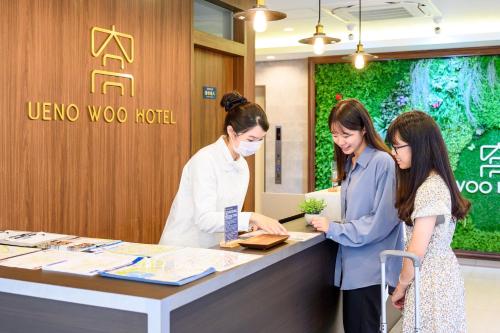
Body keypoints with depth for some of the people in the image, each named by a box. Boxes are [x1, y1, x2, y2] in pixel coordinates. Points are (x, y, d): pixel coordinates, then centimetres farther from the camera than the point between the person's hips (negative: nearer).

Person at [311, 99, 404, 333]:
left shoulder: (383, 162, -16)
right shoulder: (349, 164, 11)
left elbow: (381, 221, -18)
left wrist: (333, 229, -13)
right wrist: (328, 221, 1)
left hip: (369, 269, -8)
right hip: (351, 265, 8)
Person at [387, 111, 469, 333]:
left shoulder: (429, 188, -22)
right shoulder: (435, 181, 6)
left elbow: (417, 251, -20)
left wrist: (400, 287, -6)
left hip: (431, 280, -9)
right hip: (441, 272, 9)